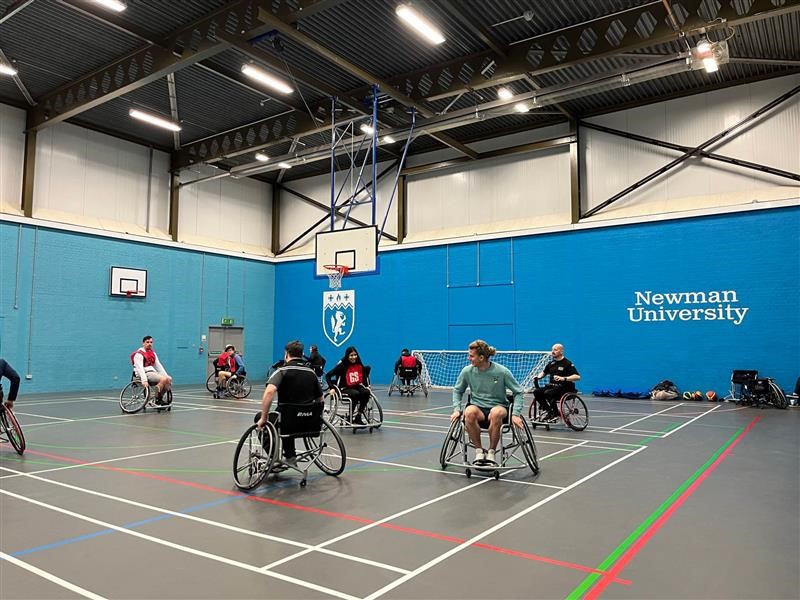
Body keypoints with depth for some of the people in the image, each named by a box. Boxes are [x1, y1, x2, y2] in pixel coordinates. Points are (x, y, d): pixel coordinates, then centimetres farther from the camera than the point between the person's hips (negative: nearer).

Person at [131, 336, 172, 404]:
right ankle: (155, 400, -19)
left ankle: (159, 399, -2)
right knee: (163, 379, -27)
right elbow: (140, 368, -21)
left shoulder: (153, 353, 18)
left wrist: (166, 375, 5)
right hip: (145, 374, -8)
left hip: (152, 372, 8)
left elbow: (158, 365, 17)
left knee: (169, 379, -11)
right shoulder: (139, 354, -9)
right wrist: (144, 380, -34)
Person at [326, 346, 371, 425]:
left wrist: (366, 386, 10)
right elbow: (328, 375, -13)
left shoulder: (359, 365, 0)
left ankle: (358, 417, -16)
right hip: (345, 388, -5)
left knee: (366, 392, -25)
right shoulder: (342, 365, -13)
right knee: (356, 394, -34)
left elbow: (364, 376, 20)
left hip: (357, 386, 5)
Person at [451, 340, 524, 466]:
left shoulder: (502, 372, -11)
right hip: (477, 407, 2)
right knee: (469, 412, -36)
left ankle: (491, 452, -16)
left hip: (498, 406, -2)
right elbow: (457, 390, 12)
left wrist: (515, 414, -14)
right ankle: (479, 450, -15)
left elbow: (518, 392, -2)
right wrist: (456, 409, -2)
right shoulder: (467, 371, -4)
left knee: (496, 413, -39)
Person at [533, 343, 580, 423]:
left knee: (548, 393, -31)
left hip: (564, 388, -7)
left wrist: (564, 378, -31)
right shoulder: (551, 363, 13)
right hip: (552, 386, 7)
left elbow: (577, 376, -18)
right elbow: (544, 372, 30)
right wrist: (539, 376, 7)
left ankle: (556, 414, -12)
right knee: (536, 392, -14)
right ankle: (548, 411, -1)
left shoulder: (567, 363, -7)